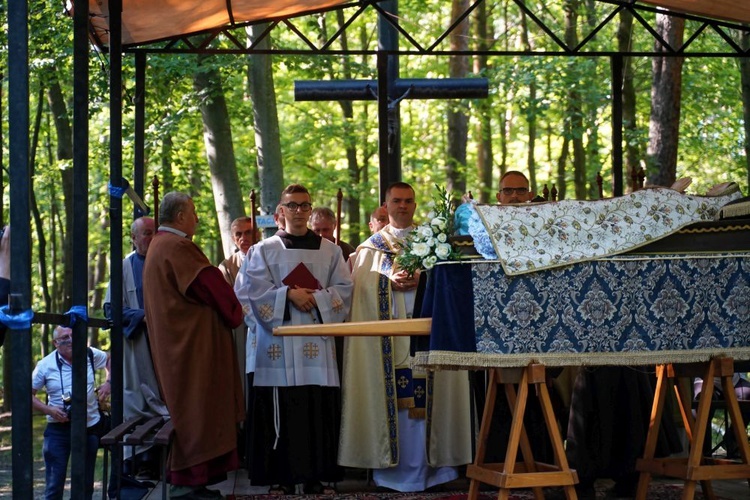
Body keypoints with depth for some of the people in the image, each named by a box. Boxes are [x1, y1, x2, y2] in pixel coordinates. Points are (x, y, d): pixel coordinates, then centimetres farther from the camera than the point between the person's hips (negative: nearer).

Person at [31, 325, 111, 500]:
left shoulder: (91, 355, -2)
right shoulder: (45, 365, -7)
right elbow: (28, 394, -1)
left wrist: (108, 382, 0)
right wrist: (48, 409, -16)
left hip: (89, 426, 2)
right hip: (58, 429, -2)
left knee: (86, 484, 13)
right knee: (54, 484, -2)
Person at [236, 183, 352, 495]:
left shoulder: (329, 250, 14)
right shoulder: (264, 250, 9)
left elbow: (344, 289, 7)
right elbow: (255, 290, -1)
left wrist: (316, 298, -9)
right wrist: (289, 294, -14)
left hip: (318, 342, 1)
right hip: (280, 343, -1)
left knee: (319, 409, -2)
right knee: (282, 410, -4)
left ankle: (317, 476, 4)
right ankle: (282, 477, 0)